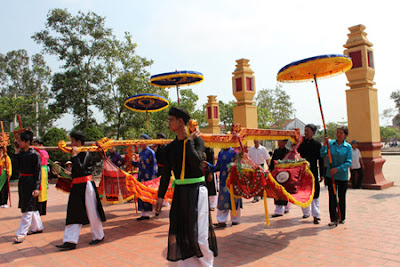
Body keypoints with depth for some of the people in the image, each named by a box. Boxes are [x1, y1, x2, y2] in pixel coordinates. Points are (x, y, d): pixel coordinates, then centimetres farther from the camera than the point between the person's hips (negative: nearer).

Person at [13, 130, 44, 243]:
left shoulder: (34, 154, -13)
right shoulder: (21, 153, 8)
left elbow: (38, 172, -13)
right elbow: (17, 167, 1)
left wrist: (36, 188, -16)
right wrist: (16, 153, 0)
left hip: (31, 182, -8)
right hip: (22, 182, 8)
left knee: (28, 208, -3)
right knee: (31, 207, 17)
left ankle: (21, 233, 1)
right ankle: (38, 227, 31)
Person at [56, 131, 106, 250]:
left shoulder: (86, 154, -12)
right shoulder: (77, 154, 12)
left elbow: (80, 169, -25)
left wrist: (74, 155, -23)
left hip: (86, 186, -9)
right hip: (77, 187, 9)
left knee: (91, 212, 3)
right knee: (74, 213, 6)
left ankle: (98, 236, 21)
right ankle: (70, 242, 9)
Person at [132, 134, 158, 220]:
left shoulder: (150, 152, -9)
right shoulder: (141, 153, 13)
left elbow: (154, 166, -11)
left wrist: (152, 179, -14)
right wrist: (131, 161, 12)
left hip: (148, 177, -8)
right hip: (141, 177, 8)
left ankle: (147, 213, 6)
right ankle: (143, 213, 16)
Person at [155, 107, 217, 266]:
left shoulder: (197, 140, -6)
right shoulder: (171, 147, 8)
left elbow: (196, 161, -24)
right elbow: (166, 173, 12)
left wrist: (189, 140, -15)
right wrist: (160, 196, 10)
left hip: (196, 190, -5)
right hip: (179, 192, 5)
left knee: (198, 232, -1)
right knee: (180, 233, 9)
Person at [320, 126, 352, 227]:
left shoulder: (348, 147, -3)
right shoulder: (330, 143, 1)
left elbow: (349, 162, -9)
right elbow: (322, 155, -5)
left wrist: (337, 169, -20)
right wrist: (324, 145, -17)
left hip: (342, 176, -1)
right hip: (330, 174, 1)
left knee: (341, 197, 11)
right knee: (332, 196, -1)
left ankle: (342, 218, 28)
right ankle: (333, 219, 4)